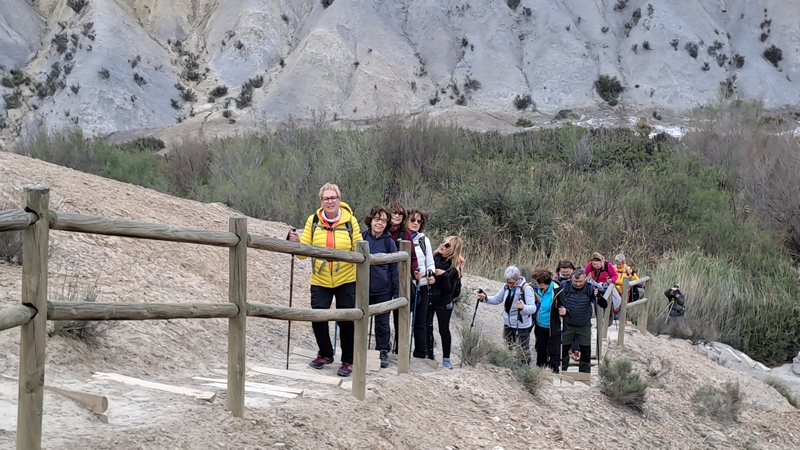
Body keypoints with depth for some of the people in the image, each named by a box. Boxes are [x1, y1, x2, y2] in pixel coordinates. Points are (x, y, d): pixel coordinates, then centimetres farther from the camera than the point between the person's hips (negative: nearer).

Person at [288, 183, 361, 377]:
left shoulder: (350, 220, -5)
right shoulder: (313, 221, -2)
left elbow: (358, 250, -2)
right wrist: (296, 242, -21)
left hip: (346, 280, -1)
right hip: (320, 281, 2)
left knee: (347, 321, 2)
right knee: (317, 320, 0)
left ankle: (348, 361, 18)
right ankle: (325, 354, 26)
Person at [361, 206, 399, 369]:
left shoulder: (389, 242, -3)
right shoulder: (361, 238, -1)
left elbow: (395, 268, 0)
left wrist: (396, 291, -2)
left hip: (383, 290, -1)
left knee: (382, 322, 8)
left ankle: (383, 352, 20)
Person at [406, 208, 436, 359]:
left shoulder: (424, 240, 10)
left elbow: (430, 262, 14)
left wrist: (431, 274, -6)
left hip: (421, 286, 2)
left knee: (420, 322, 5)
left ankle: (420, 355, 9)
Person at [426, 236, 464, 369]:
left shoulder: (454, 268, -13)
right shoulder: (434, 258, -5)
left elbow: (449, 290, -17)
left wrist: (444, 275, -28)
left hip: (443, 302, -3)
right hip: (428, 298, 3)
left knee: (444, 330, 7)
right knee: (427, 328, 9)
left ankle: (446, 359, 19)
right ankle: (429, 356, 23)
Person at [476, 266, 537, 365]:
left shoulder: (526, 289, -21)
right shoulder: (506, 287, -1)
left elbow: (533, 308, -27)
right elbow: (497, 299, 10)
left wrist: (523, 307, -48)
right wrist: (484, 298, -8)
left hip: (521, 326, -7)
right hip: (508, 324, 7)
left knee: (523, 350, 1)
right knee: (508, 348, 19)